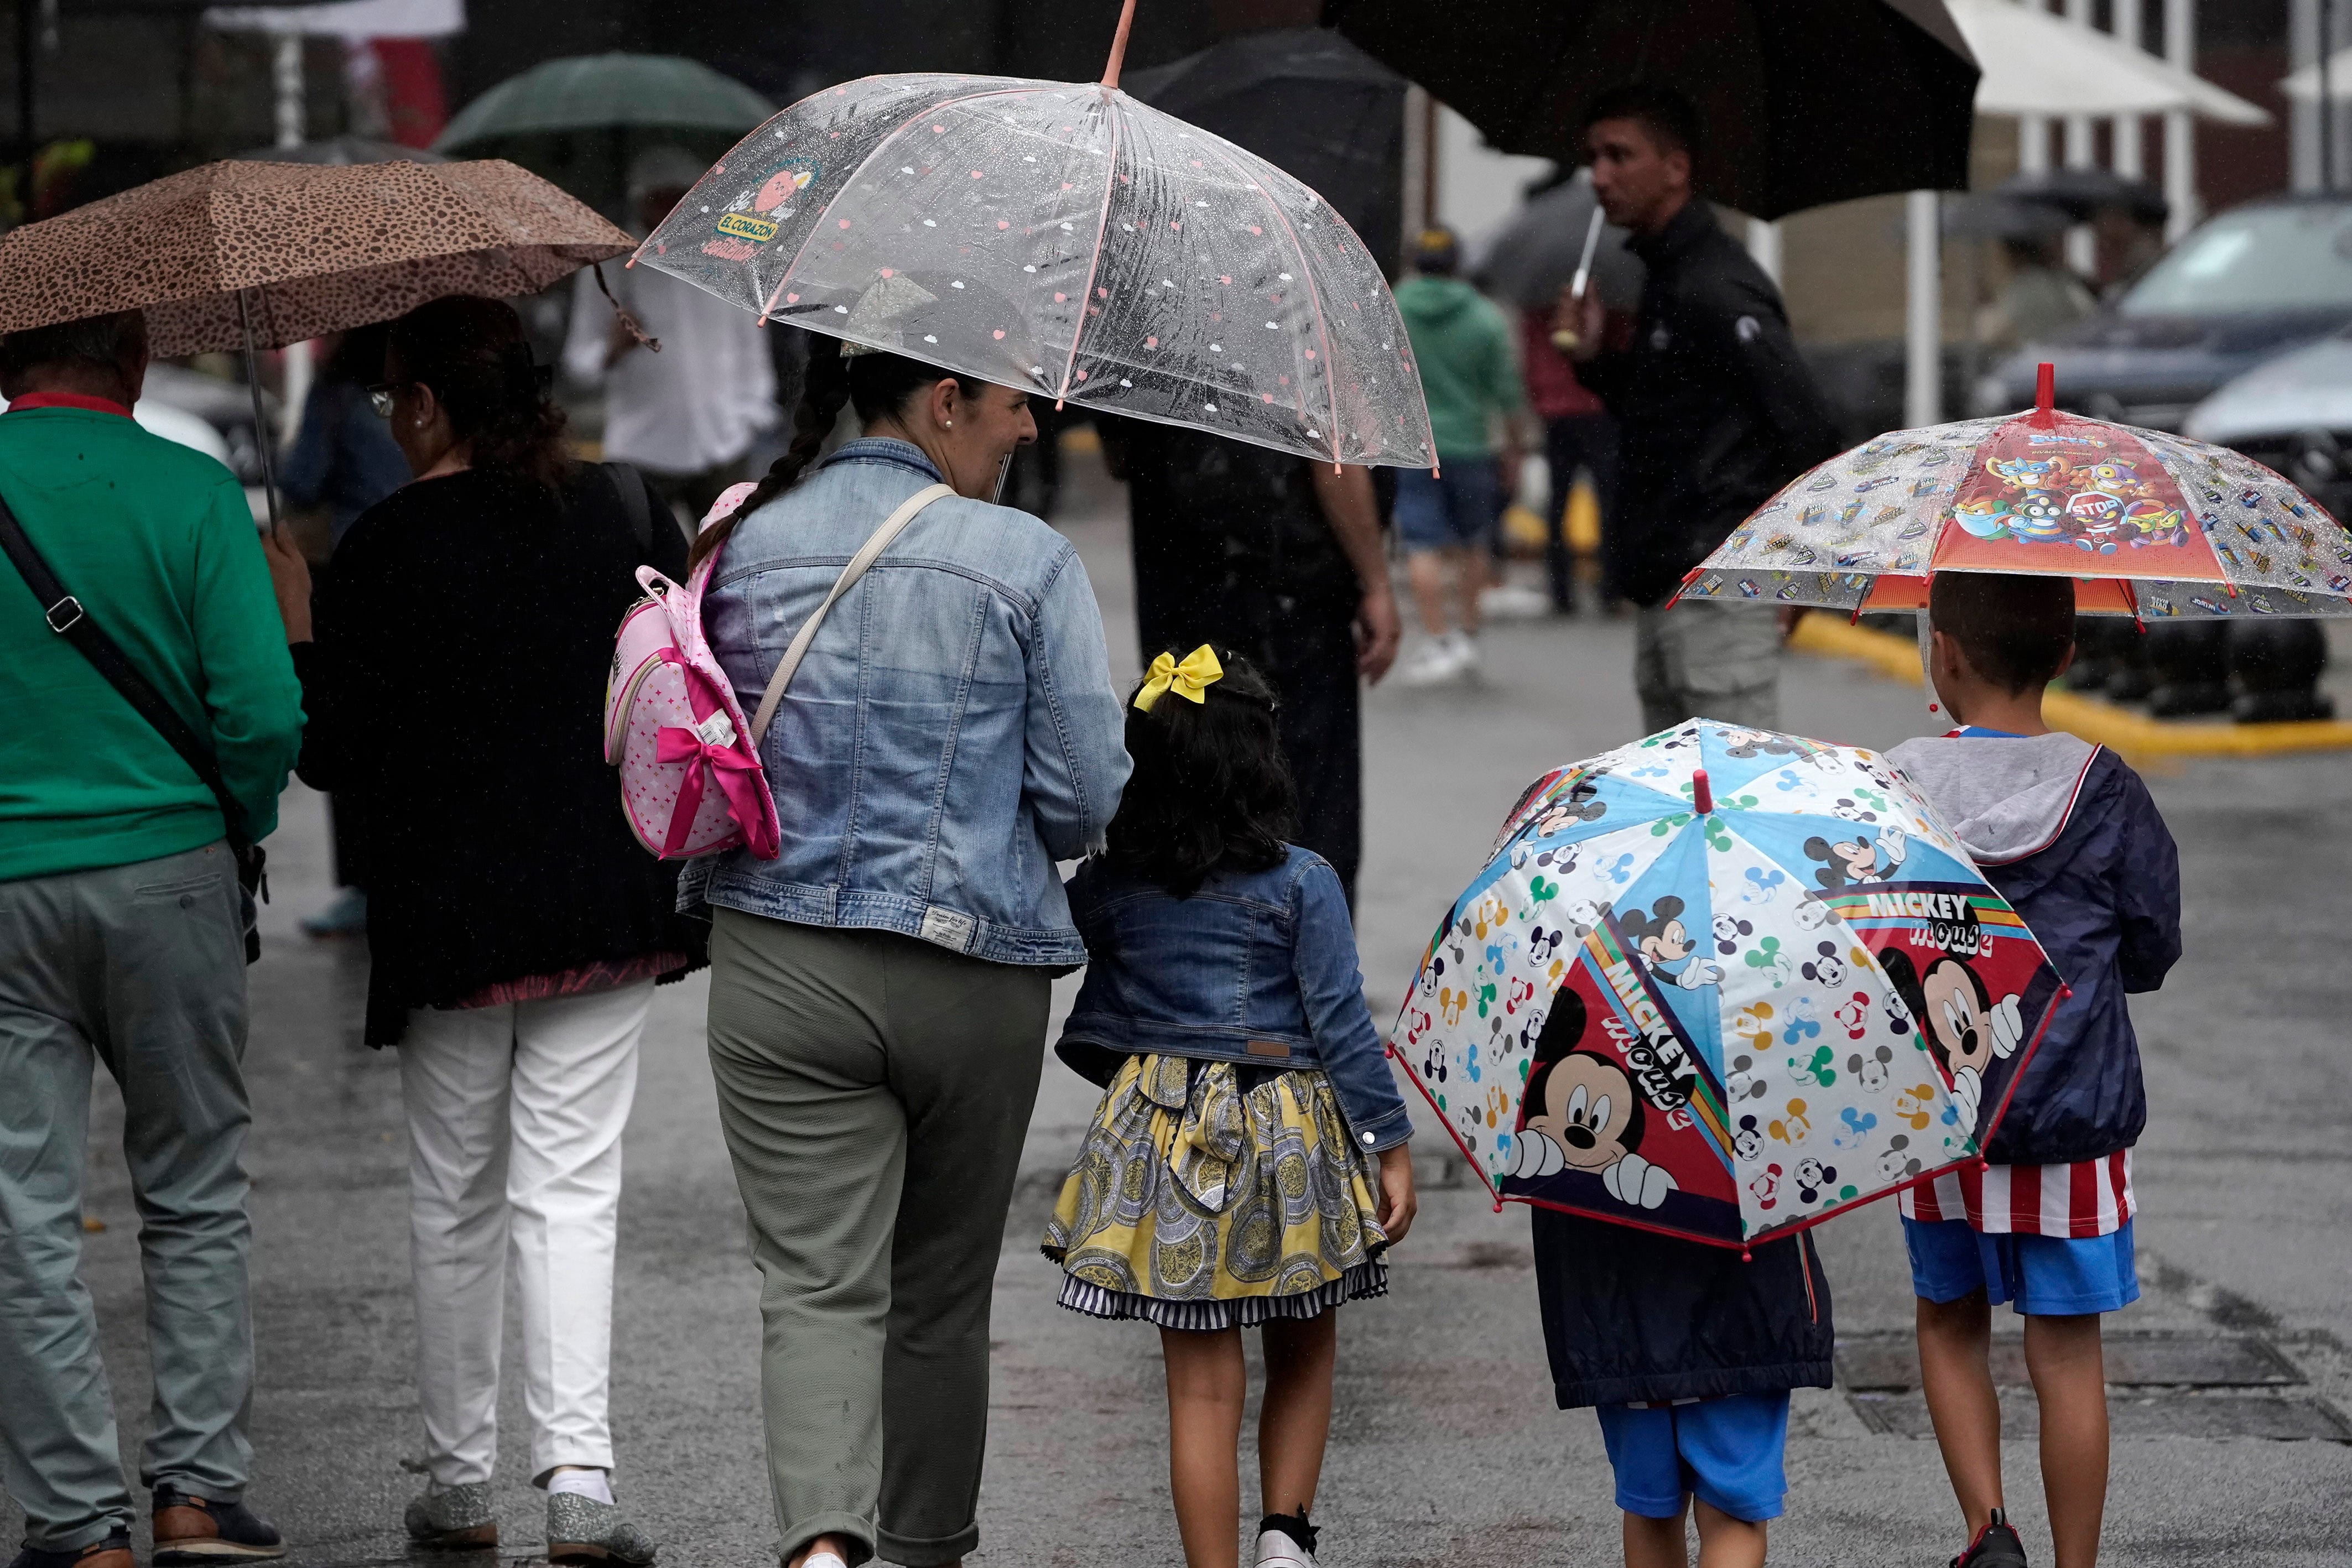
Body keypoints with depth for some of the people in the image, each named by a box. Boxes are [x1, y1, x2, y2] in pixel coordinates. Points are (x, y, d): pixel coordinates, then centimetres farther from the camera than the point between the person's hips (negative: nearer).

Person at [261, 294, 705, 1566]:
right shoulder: (624, 515, 0)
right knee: (572, 1187, 2)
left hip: (449, 920, -2)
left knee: (456, 1200, 12)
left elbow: (335, 755, -8)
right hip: (609, 910, 2)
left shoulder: (384, 548, -10)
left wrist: (297, 631, 4)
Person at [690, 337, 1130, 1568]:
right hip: (975, 980, -1)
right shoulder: (1027, 561, -7)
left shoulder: (744, 547, 3)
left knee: (819, 1283, -4)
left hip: (779, 971, 1)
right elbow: (1086, 797, -7)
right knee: (941, 1294, 16)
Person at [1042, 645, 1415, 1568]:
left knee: (1202, 1385, 6)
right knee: (1304, 1352, 20)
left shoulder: (1107, 890, -2)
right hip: (1286, 1145, -2)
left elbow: (1099, 1024, 7)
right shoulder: (1299, 885, -10)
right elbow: (1342, 1025, -9)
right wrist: (1390, 1146, -3)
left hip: (1163, 1145, 2)